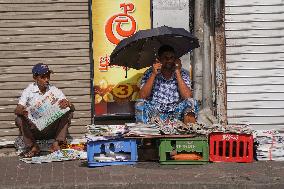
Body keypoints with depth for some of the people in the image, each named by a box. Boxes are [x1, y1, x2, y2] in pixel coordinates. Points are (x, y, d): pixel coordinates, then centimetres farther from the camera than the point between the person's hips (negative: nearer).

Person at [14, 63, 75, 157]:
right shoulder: (28, 91, -4)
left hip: (51, 129, 1)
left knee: (68, 112, -19)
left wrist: (68, 104, -31)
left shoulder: (55, 91, 0)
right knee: (19, 119, -27)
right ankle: (33, 147, -17)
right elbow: (17, 110, -15)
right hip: (33, 130, -1)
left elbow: (72, 108, -6)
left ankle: (56, 144, -22)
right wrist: (22, 111, -41)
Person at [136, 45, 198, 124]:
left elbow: (187, 96, -14)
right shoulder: (149, 73, 0)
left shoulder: (183, 73, 1)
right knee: (140, 104, -28)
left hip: (176, 114, 1)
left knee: (191, 103, -25)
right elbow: (142, 97, -12)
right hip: (154, 113, 0)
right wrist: (153, 74, -17)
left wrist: (177, 73, -16)